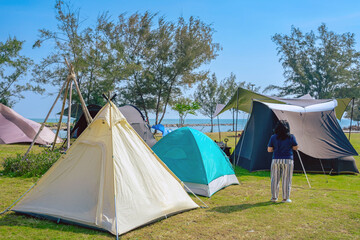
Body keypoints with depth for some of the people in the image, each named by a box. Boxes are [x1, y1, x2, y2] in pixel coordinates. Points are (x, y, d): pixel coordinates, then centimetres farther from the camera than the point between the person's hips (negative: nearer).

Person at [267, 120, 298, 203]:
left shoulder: (273, 137, -1)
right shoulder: (291, 137, -4)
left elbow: (269, 150, 0)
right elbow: (295, 148, 4)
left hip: (276, 160, 1)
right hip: (288, 160, -1)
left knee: (275, 179, 10)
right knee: (286, 179, 6)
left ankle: (274, 197, 16)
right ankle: (285, 198, 10)